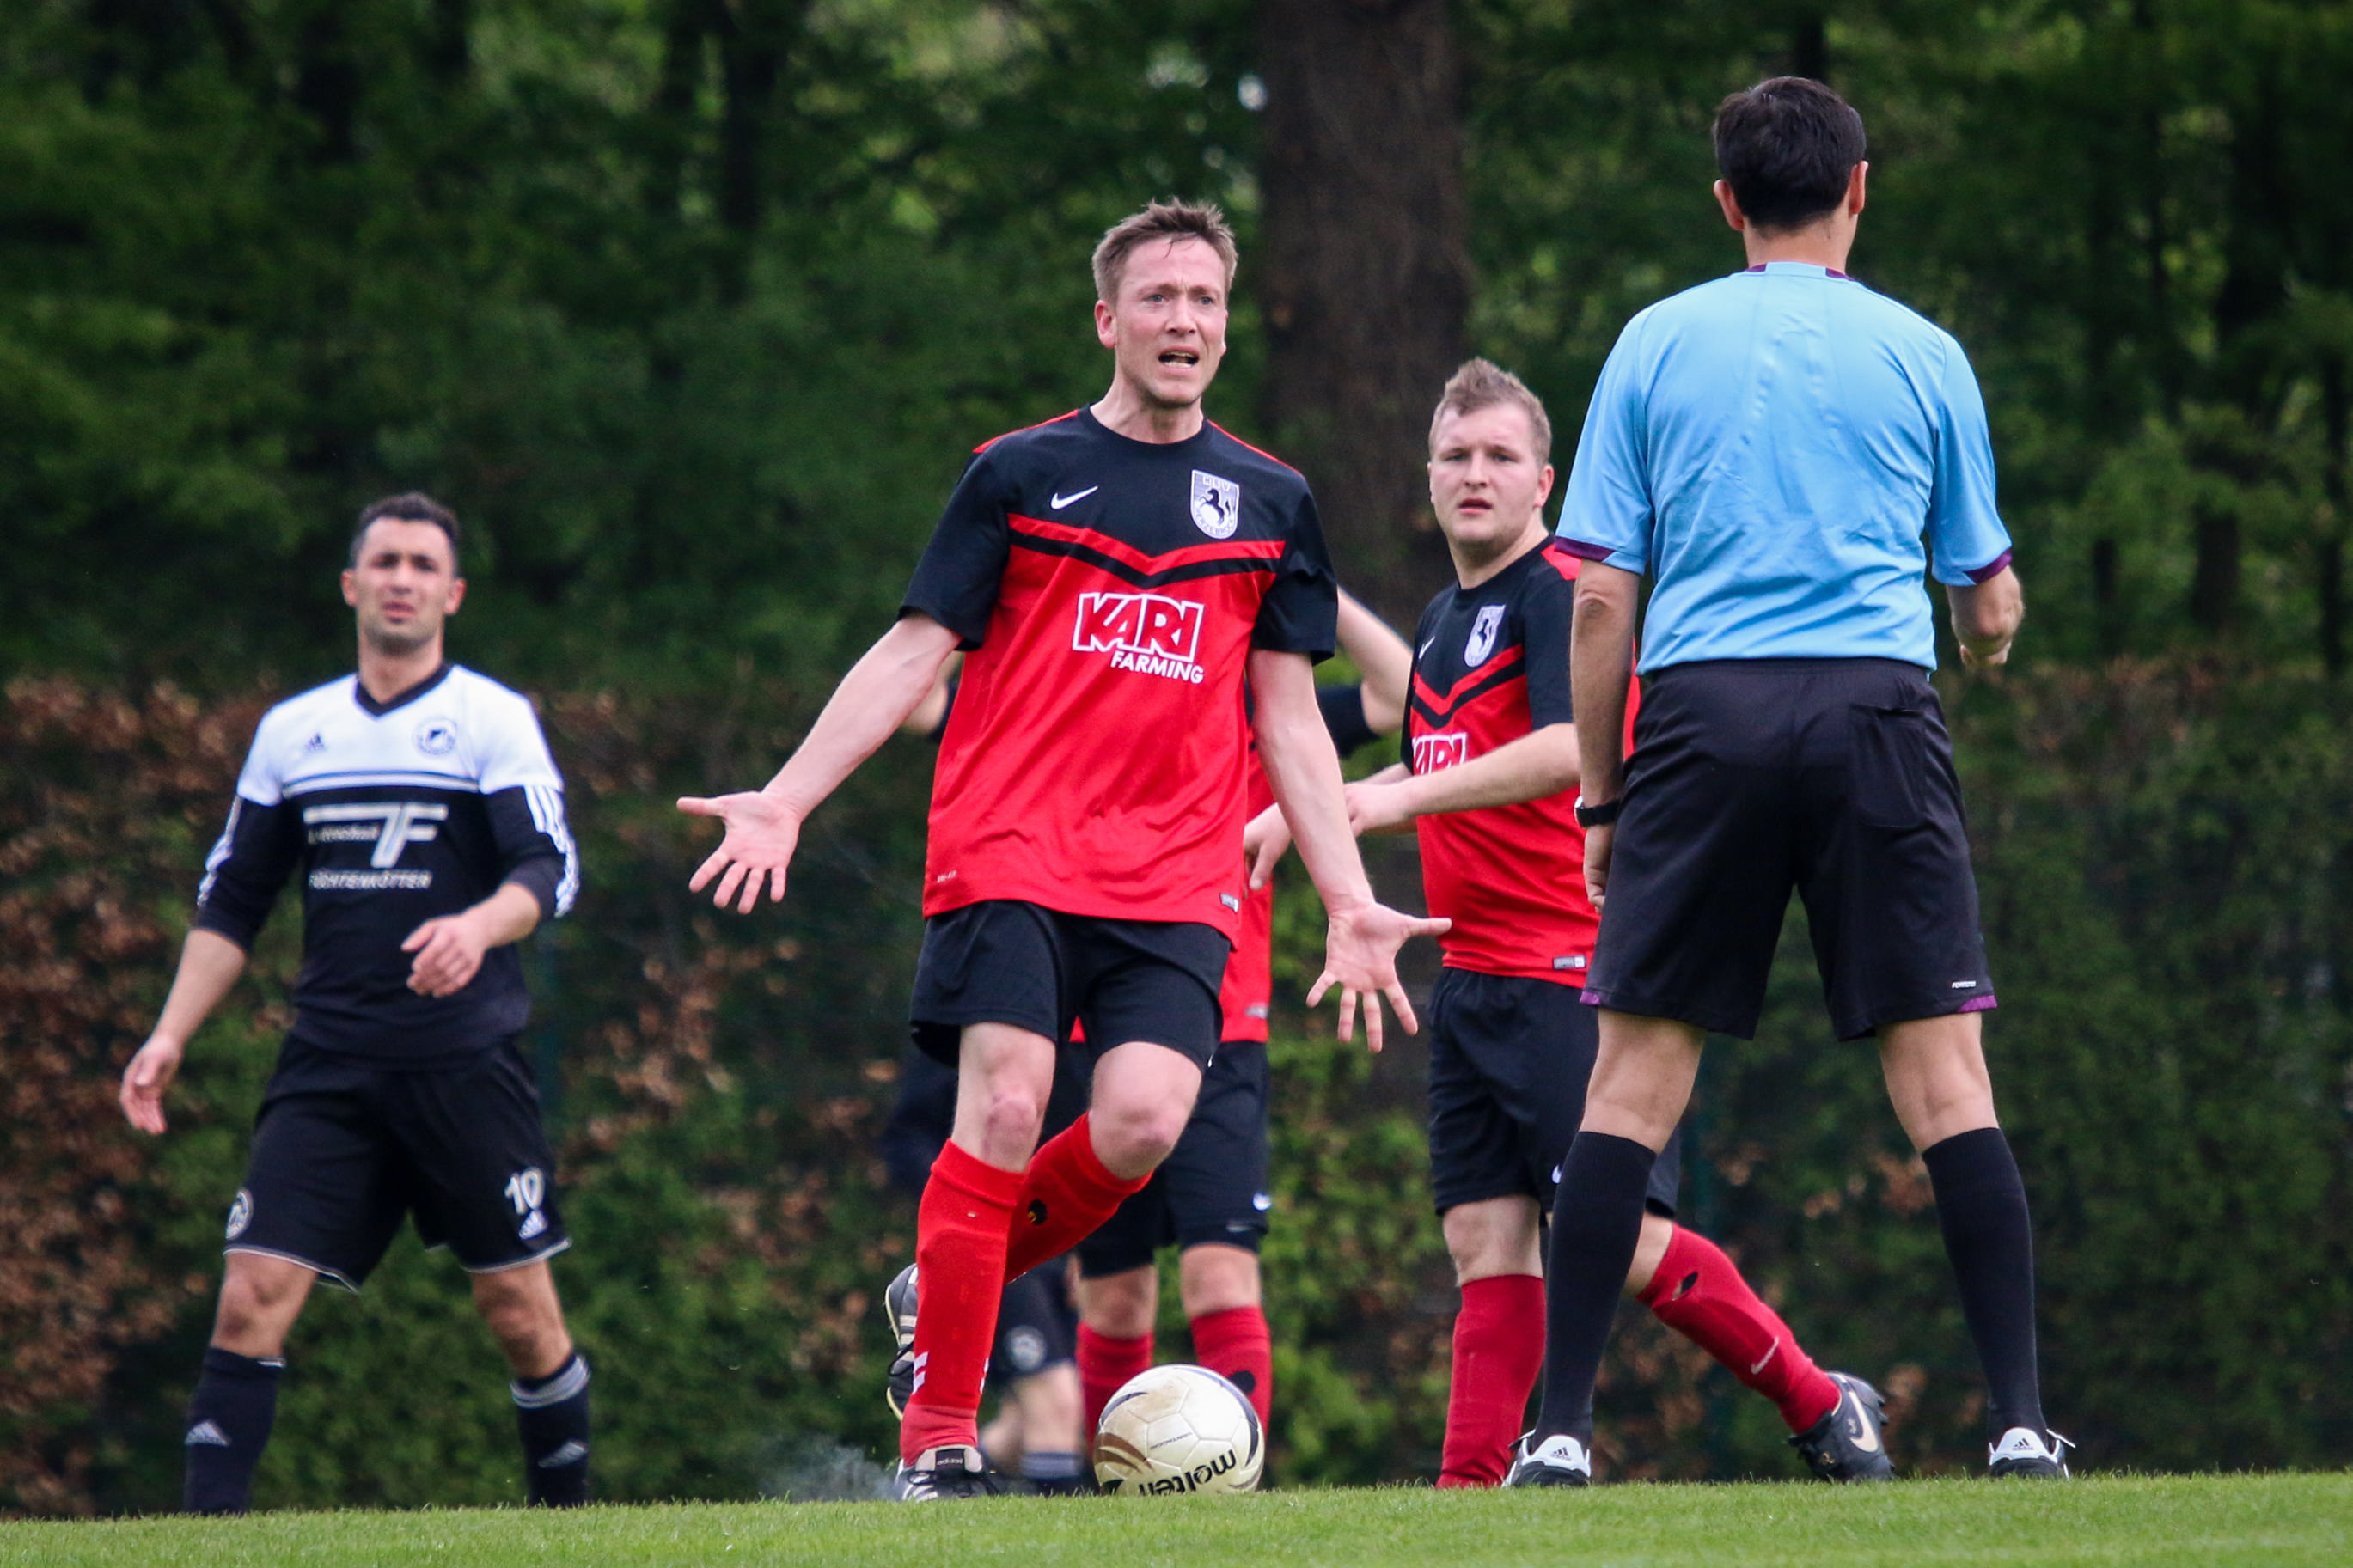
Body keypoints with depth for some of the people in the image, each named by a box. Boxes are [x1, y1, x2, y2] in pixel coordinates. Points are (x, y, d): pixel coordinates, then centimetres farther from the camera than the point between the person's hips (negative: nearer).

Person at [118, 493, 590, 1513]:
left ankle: (567, 1513, 16)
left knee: (518, 1306, 0)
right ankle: (205, 1524, -12)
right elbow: (230, 903, 18)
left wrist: (480, 926, -31)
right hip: (328, 1068, 3)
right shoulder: (292, 732, 14)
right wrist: (170, 1036, 9)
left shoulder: (493, 720, 1)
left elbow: (551, 871, -10)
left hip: (465, 1064, -3)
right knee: (254, 1293, -10)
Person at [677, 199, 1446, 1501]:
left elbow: (1288, 720, 18)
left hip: (1176, 881, 2)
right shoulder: (1020, 472, 8)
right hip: (1012, 855, -2)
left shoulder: (1270, 502, 15)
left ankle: (938, 1295, 8)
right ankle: (937, 1437, -8)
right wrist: (787, 797, -5)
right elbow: (913, 651, 6)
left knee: (1143, 1121, -18)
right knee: (1004, 1109, -17)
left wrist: (1350, 902, 12)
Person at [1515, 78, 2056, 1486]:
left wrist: (1599, 796, 12)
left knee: (1637, 1077, 3)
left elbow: (1601, 596, 5)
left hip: (1702, 715, 0)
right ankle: (2020, 1421, -6)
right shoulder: (1923, 355, 9)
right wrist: (1989, 643, 39)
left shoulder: (1657, 346, 9)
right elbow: (1989, 602, 16)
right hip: (1877, 708, 0)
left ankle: (1564, 1427, -2)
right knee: (1941, 1068, 0)